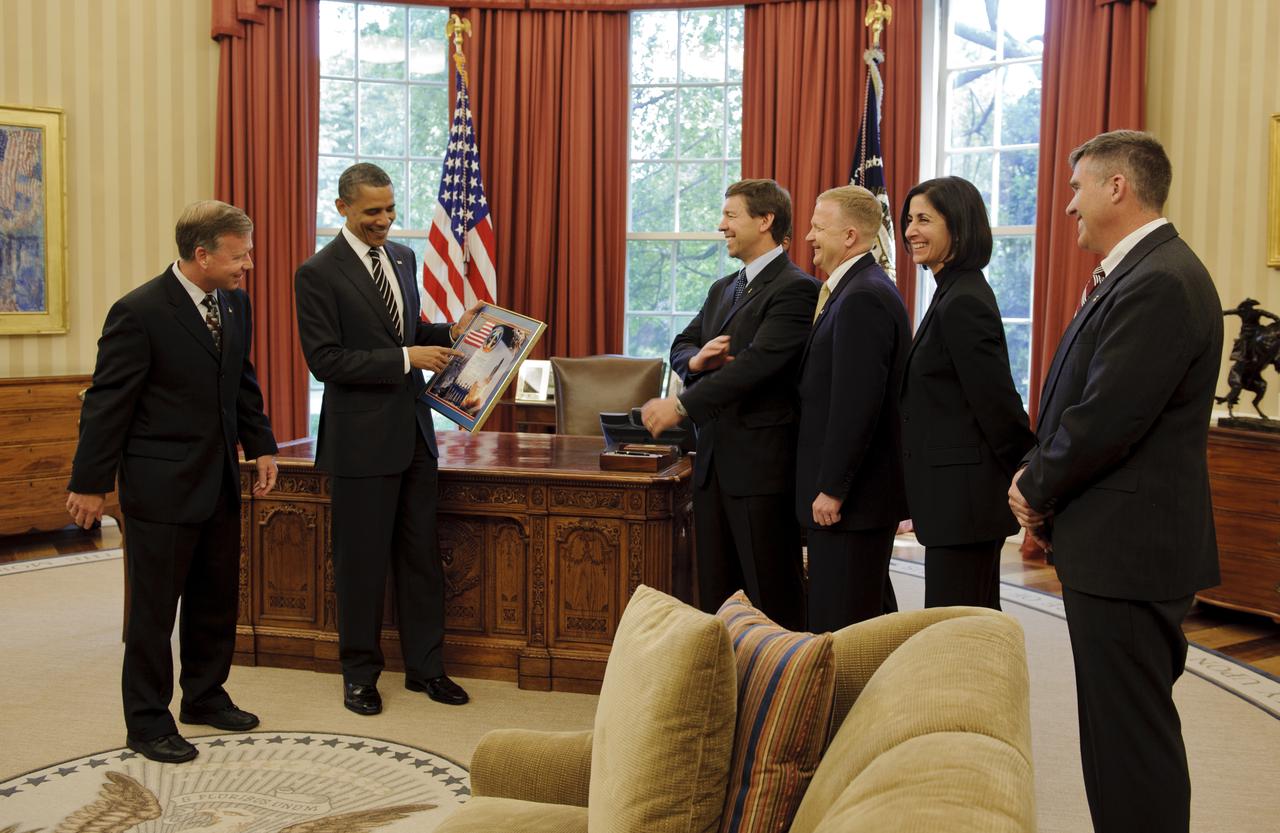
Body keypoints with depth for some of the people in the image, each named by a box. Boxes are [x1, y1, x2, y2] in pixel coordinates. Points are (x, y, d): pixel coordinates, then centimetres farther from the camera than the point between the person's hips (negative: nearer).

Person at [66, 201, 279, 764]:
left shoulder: (235, 303, 4)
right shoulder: (139, 312, -17)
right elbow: (106, 402, -14)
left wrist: (260, 445, 10)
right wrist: (90, 483, -11)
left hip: (219, 481, 7)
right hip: (160, 485, -7)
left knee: (217, 600, 17)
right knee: (154, 609, 4)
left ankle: (205, 696, 34)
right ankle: (147, 722, 18)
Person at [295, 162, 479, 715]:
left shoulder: (403, 257, 10)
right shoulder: (319, 273, -11)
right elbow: (325, 359, -17)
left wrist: (448, 333, 2)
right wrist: (406, 358, -21)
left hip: (413, 428, 6)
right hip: (362, 436, -6)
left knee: (421, 554, 12)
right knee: (362, 559, 5)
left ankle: (425, 665, 24)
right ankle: (360, 673, 21)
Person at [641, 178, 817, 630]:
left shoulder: (795, 289, -11)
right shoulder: (723, 289, 17)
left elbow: (758, 362, -21)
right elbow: (681, 345, 19)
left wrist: (681, 405, -22)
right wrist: (697, 358, -6)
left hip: (761, 462, -8)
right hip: (713, 459, 8)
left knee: (772, 596, 0)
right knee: (715, 589, 14)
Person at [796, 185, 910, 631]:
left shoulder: (862, 298, -18)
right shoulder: (858, 289, 15)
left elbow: (857, 404, -23)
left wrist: (832, 489, -20)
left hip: (852, 495, -10)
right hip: (863, 492, 10)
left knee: (839, 627, -3)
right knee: (872, 615, 18)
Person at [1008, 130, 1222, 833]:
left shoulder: (1159, 282, -19)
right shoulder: (1143, 272, 14)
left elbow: (1105, 420, -23)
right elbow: (1087, 401, 17)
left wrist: (1037, 488, -7)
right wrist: (1040, 477, 4)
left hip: (1127, 547, -10)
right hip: (1127, 542, 10)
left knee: (1130, 732, -1)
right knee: (1123, 723, 19)